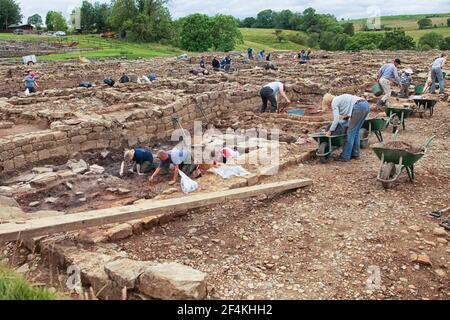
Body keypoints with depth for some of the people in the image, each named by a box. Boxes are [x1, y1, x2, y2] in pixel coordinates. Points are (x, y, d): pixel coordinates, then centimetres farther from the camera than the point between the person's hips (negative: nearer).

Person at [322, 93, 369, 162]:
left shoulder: (334, 103, 3)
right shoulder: (340, 99, 29)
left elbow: (336, 119, -6)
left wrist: (330, 131, -1)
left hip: (359, 107, -9)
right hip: (365, 105, 9)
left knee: (351, 132, -4)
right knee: (356, 131, 16)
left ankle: (345, 156, -2)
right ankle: (355, 154, 19)